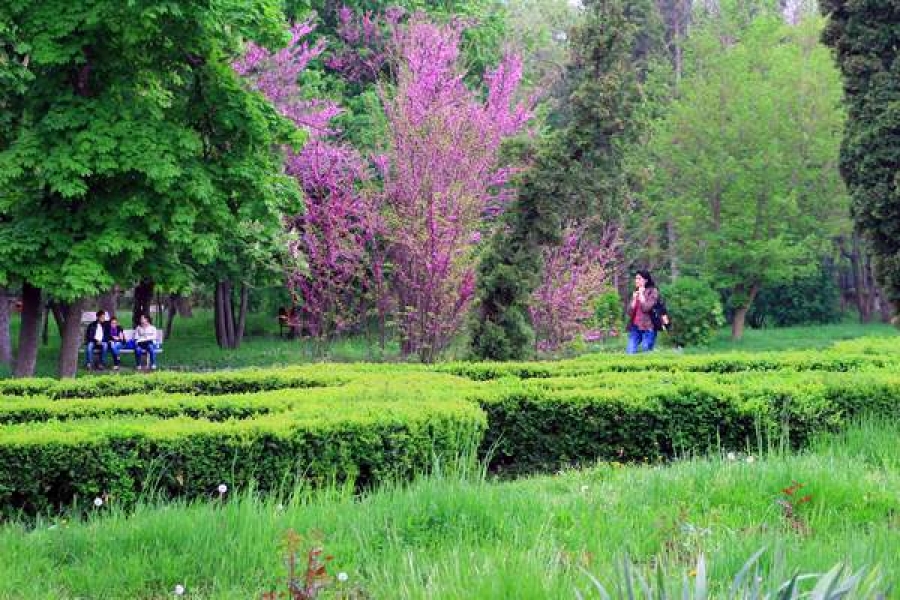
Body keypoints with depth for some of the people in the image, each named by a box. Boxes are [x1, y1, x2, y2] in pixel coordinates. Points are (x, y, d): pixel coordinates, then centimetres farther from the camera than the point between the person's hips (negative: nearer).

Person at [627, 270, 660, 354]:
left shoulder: (653, 292, -1)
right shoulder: (635, 293, 16)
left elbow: (646, 308, -14)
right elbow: (630, 312, 9)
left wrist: (641, 294, -7)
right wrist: (634, 299, -2)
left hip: (648, 328, -6)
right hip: (635, 327, 6)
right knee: (630, 352, -5)